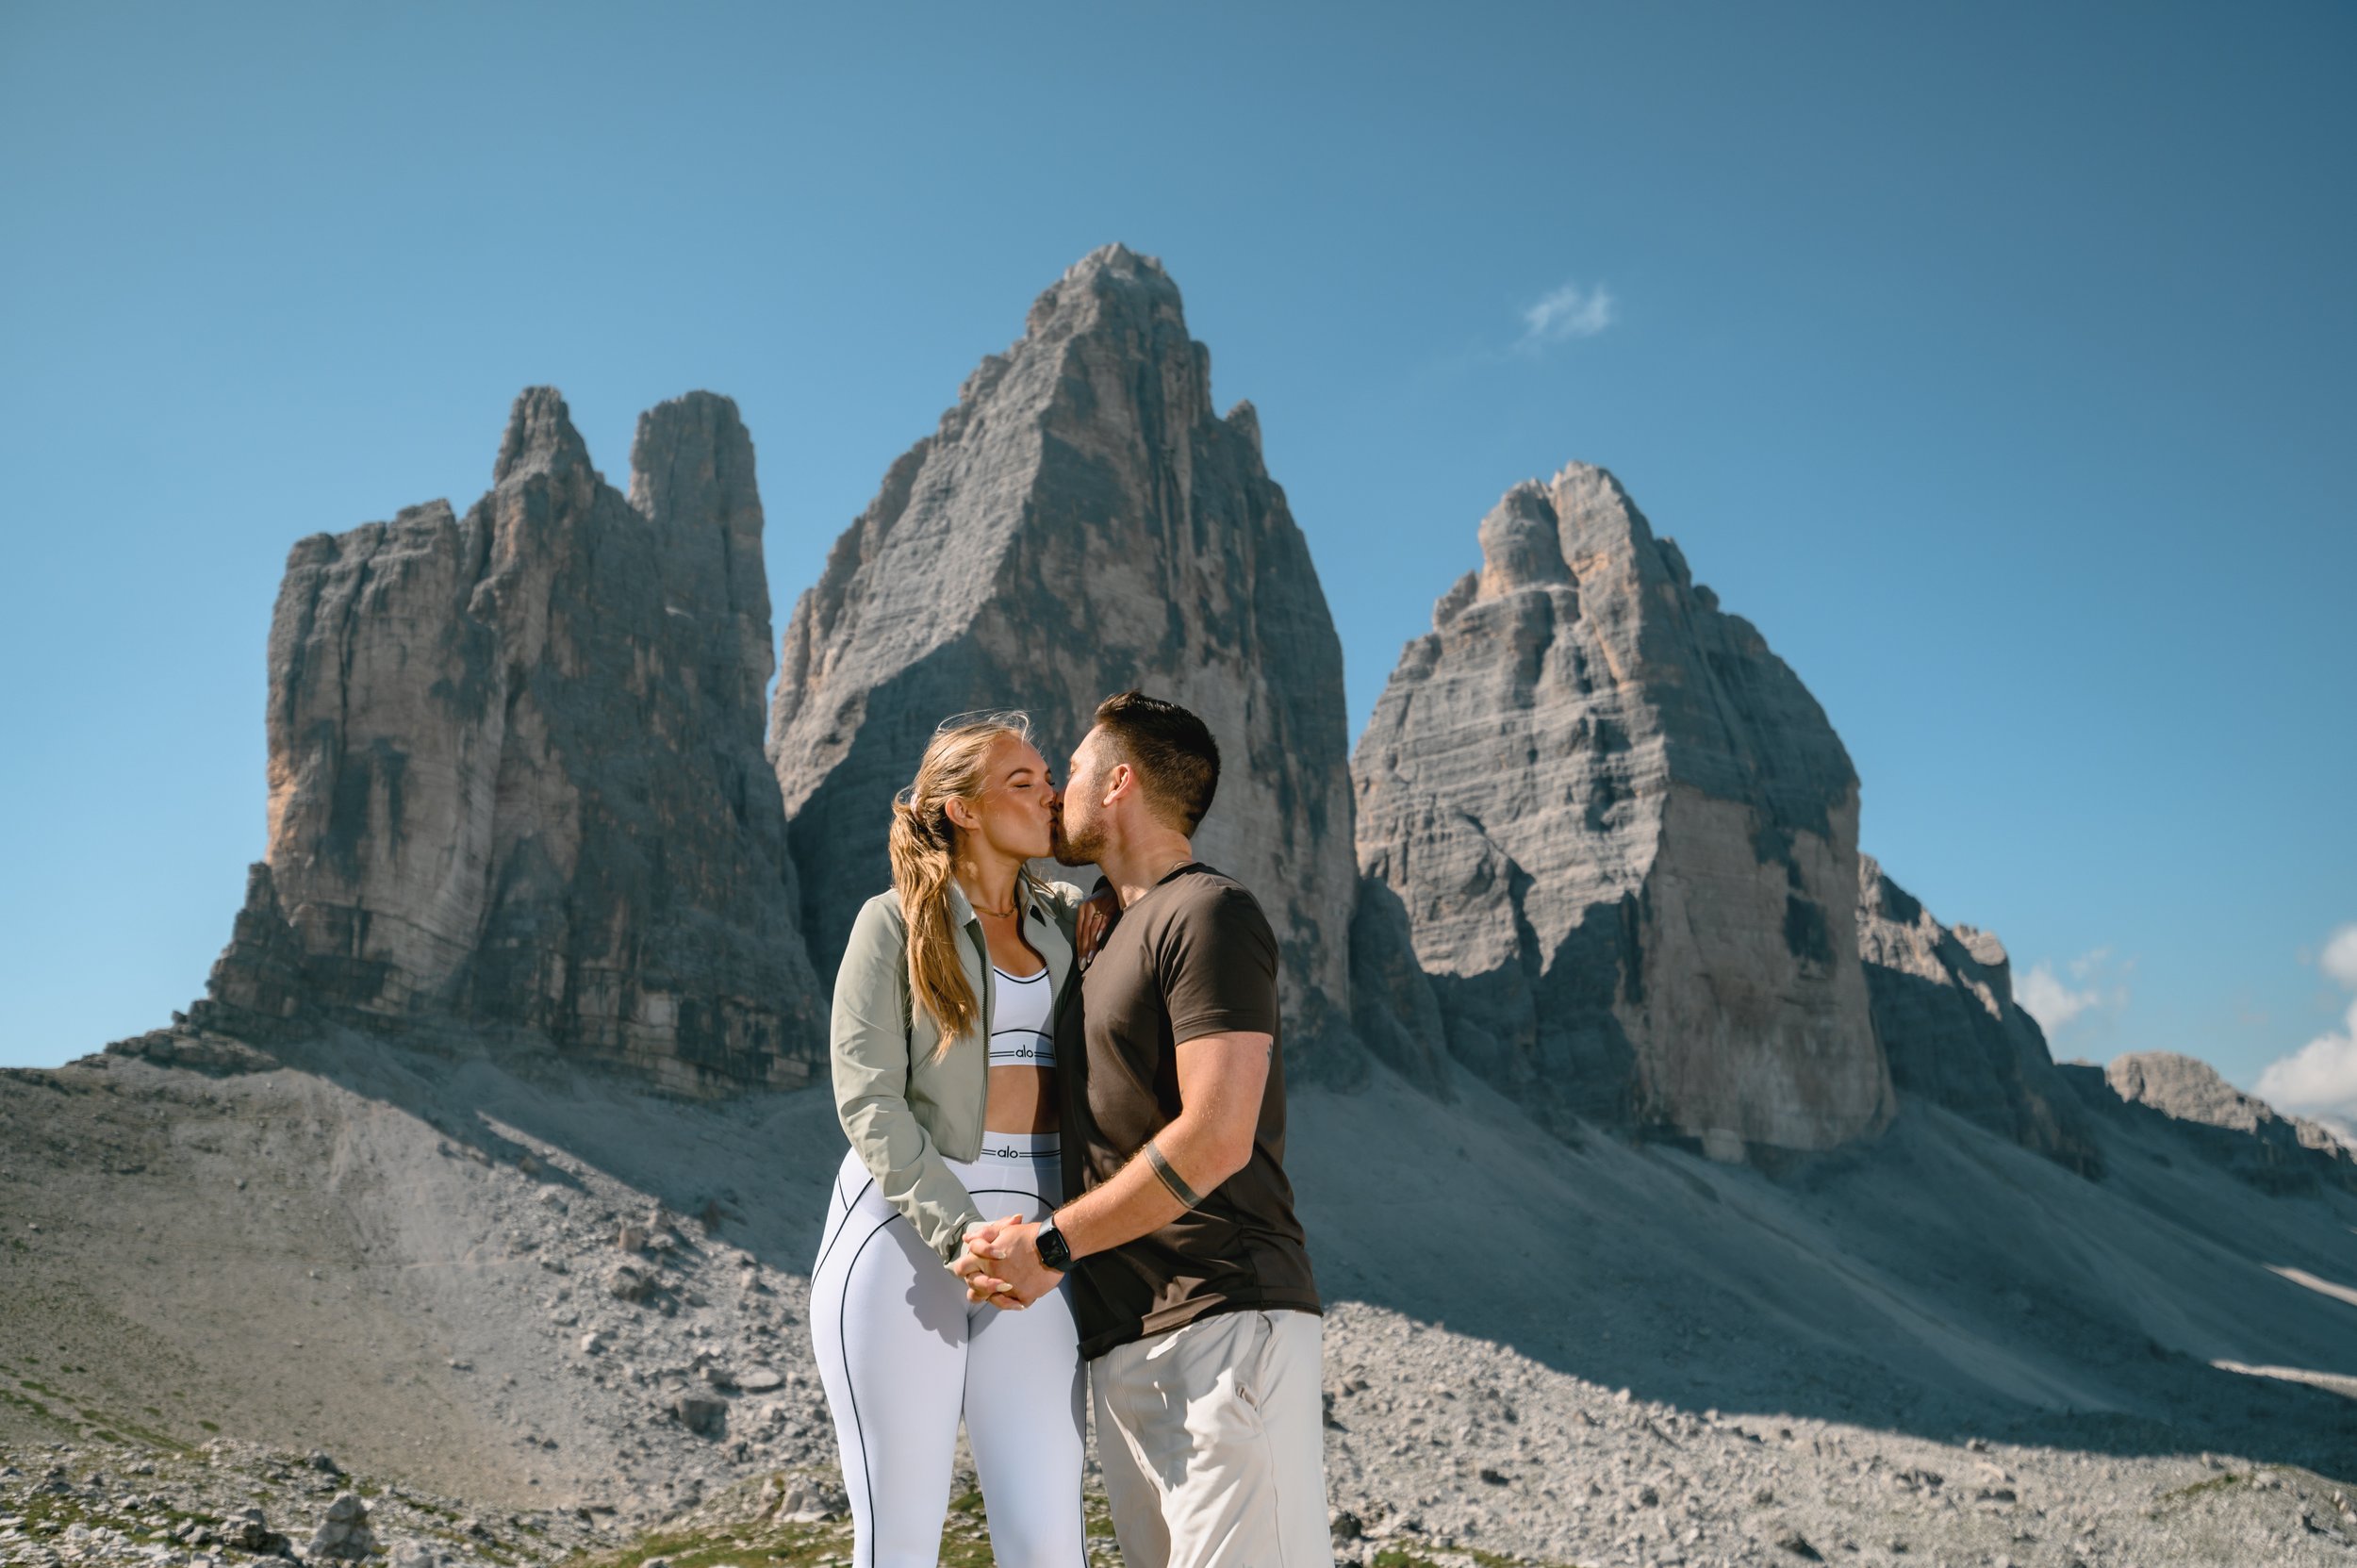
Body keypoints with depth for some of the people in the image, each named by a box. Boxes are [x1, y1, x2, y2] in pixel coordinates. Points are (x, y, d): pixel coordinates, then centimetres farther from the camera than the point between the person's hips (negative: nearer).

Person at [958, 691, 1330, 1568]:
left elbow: (1214, 1138, -16)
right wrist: (1023, 1250, 4)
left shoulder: (1209, 913, -5)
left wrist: (1052, 1243, -8)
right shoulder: (1109, 939, 24)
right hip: (1121, 1341, 9)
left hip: (1223, 1319, -9)